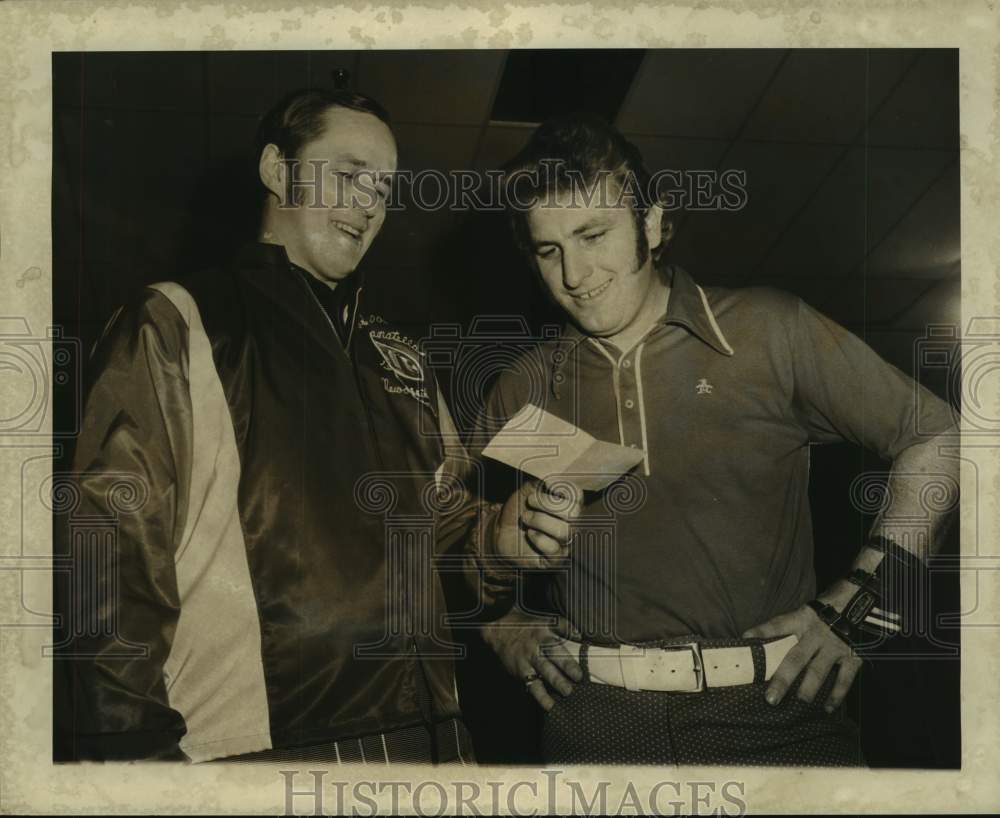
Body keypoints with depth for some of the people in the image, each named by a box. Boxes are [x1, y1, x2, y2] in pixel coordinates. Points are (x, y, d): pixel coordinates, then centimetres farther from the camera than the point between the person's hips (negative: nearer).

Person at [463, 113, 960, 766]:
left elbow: (936, 438, 2)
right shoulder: (522, 391, 6)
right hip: (599, 722, 2)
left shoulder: (767, 332, -1)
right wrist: (505, 627, -5)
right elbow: (464, 551, 15)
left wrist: (862, 606, -5)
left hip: (770, 708, -1)